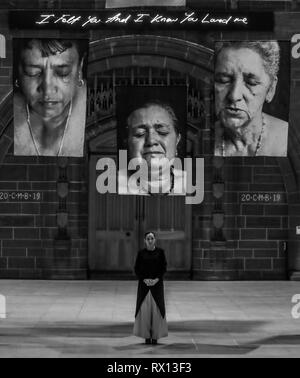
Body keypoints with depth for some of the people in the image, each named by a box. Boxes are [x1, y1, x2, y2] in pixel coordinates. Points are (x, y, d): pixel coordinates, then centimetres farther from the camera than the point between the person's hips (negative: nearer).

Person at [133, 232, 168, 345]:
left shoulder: (160, 252, 2)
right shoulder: (141, 253, 3)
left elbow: (164, 268, 0)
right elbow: (136, 269, 2)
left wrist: (156, 279, -13)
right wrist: (144, 279, -12)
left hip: (157, 284, 0)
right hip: (144, 284, 0)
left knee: (156, 308, -4)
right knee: (144, 308, -3)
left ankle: (155, 336, 2)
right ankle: (146, 336, 5)